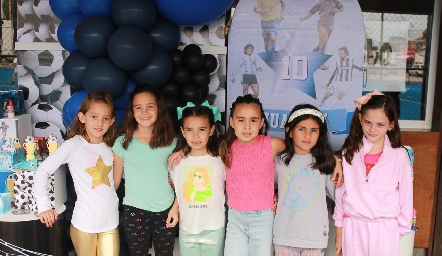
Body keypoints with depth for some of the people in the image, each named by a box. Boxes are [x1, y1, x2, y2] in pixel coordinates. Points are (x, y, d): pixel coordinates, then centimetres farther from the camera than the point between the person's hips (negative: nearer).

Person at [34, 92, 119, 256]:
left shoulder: (111, 148, 3)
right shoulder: (73, 145, -10)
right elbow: (42, 172, -8)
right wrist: (44, 206, -10)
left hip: (111, 222, 4)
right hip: (84, 223, -3)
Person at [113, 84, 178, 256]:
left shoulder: (170, 141, -1)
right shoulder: (123, 142, -4)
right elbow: (115, 180, 2)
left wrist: (176, 207, -2)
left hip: (165, 211, 1)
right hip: (134, 211, -1)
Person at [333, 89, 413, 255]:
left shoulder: (399, 156, -6)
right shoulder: (349, 153, 1)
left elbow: (406, 199, 1)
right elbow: (340, 194, 6)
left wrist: (400, 231, 3)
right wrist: (339, 234, 8)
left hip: (384, 230, -2)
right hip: (352, 229, 2)